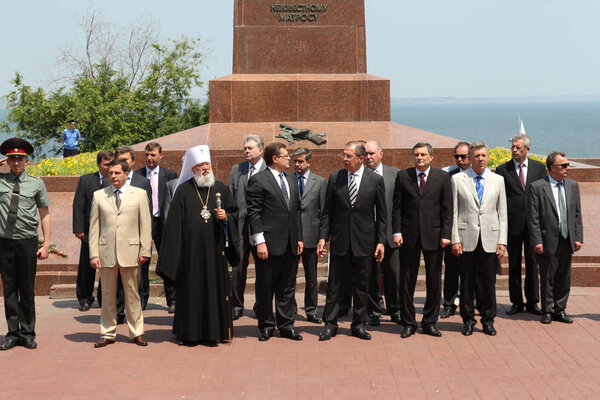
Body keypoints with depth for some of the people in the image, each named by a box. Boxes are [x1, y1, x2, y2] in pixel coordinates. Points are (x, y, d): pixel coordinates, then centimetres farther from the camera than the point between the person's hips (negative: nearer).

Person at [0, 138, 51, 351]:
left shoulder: (36, 184, 2)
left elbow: (45, 214, 5)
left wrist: (46, 243, -2)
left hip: (27, 243, -1)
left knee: (27, 290, 6)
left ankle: (27, 334, 16)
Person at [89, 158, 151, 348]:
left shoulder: (139, 194, 5)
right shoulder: (98, 195, 8)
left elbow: (146, 225, 3)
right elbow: (94, 227, 7)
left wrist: (145, 251, -3)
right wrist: (94, 254, 0)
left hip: (130, 252, -1)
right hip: (106, 252, 1)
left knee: (132, 294, 6)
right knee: (107, 295, 7)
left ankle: (137, 332, 16)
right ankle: (108, 333, 18)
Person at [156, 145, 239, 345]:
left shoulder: (221, 189, 9)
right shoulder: (183, 190, 2)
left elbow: (234, 212, 15)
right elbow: (174, 222, 1)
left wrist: (226, 217, -8)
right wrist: (176, 251, -5)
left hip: (214, 247, 2)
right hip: (191, 248, -2)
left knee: (215, 287, 3)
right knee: (191, 288, 1)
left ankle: (214, 332, 11)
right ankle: (189, 332, 9)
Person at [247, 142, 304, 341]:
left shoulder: (291, 179, 15)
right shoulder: (258, 180, -7)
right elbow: (253, 213, -10)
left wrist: (299, 237, 13)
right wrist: (259, 241, -15)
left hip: (290, 244, 6)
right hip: (269, 244, -6)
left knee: (287, 287, 11)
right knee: (265, 287, 4)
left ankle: (286, 325, 20)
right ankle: (266, 326, 16)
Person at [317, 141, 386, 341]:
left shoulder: (375, 180, -1)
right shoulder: (335, 178, 3)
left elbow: (381, 214, 2)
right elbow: (327, 211, 5)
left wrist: (381, 241, -3)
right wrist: (322, 236, -2)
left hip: (364, 241, -1)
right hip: (340, 240, 1)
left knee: (362, 285, 8)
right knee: (335, 284, 4)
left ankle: (358, 324, 19)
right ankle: (330, 324, 13)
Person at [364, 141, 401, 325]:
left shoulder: (395, 173, 5)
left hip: (390, 233, 1)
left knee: (393, 274, 6)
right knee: (371, 275, 6)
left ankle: (395, 310, 20)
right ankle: (374, 311, 18)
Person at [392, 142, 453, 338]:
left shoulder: (442, 177, 4)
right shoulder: (403, 176, 5)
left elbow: (447, 208, 2)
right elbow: (397, 207, 5)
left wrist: (446, 234, -6)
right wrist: (397, 232, -4)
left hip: (433, 235, 0)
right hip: (409, 235, 0)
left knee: (434, 281, 5)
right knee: (407, 281, 4)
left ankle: (430, 322, 16)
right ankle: (408, 323, 14)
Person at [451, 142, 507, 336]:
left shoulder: (498, 180, 9)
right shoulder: (457, 179, 3)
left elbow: (502, 213, 9)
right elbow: (454, 212, 2)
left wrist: (502, 241, 2)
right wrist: (455, 239, -5)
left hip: (490, 240, 1)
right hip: (467, 239, -1)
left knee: (489, 282, 4)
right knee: (467, 282, 4)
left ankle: (488, 320, 17)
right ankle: (468, 320, 17)